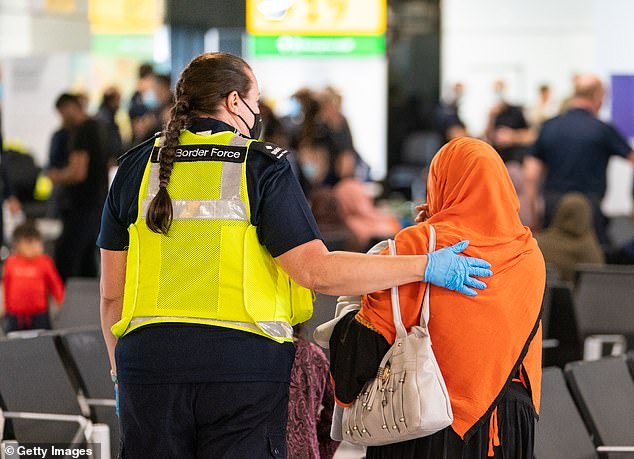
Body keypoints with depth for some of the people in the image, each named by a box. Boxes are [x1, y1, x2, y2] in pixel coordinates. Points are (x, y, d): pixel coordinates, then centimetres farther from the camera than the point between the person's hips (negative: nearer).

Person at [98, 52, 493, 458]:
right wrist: (424, 267, -4)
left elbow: (112, 293, 8)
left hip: (150, 361, 3)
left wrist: (120, 372, 21)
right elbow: (317, 272, -11)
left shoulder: (137, 169, 7)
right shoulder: (262, 167, -3)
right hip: (244, 363, -3)